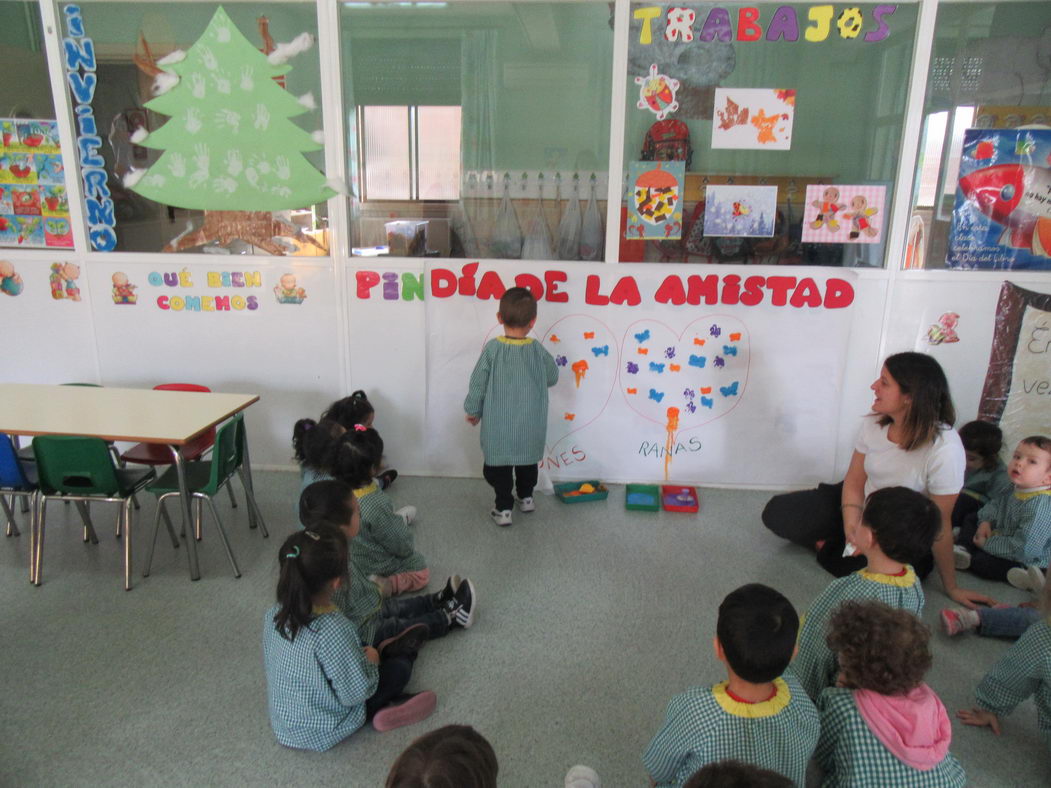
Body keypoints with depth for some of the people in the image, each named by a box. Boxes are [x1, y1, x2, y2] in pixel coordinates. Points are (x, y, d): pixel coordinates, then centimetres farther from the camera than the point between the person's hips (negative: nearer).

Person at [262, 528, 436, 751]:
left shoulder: (274, 615, -15)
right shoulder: (333, 630, -37)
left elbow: (269, 662, 3)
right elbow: (356, 693, -27)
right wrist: (370, 661, -6)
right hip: (322, 734, -6)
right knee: (399, 666, 2)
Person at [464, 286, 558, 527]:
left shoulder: (492, 349, -16)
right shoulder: (538, 351, -11)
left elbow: (478, 384, -10)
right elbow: (552, 378, 4)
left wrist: (473, 411, 5)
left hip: (498, 425, -2)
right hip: (530, 425, 2)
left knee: (499, 465, 12)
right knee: (528, 461, 23)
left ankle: (504, 508, 16)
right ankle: (526, 497, 38)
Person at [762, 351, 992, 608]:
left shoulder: (943, 448, -30)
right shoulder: (874, 423, -13)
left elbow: (940, 525, -22)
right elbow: (854, 482, -8)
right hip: (863, 511, 4)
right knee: (777, 513, -8)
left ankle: (827, 549, 0)